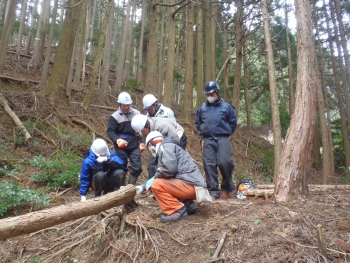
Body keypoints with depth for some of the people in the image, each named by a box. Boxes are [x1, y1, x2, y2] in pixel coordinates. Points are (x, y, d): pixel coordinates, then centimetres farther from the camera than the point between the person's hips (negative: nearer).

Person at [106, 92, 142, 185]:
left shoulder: (137, 114, 4)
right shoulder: (115, 116, -5)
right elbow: (110, 131, -7)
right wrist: (117, 140, -26)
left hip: (134, 146, 3)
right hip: (121, 147, -2)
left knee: (137, 168, 2)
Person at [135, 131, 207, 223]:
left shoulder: (165, 146, -3)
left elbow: (169, 168, -21)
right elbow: (159, 177, 31)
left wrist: (156, 176, -2)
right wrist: (143, 186, 34)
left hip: (191, 185, -10)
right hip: (194, 187, 10)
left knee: (156, 185, -10)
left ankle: (177, 211, -8)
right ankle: (188, 205, 12)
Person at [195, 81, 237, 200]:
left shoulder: (226, 107, 3)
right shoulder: (202, 108, 10)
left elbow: (233, 122, 12)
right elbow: (198, 122, 25)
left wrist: (226, 133, 9)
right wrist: (203, 130, 12)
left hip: (222, 139, -2)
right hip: (207, 140, 3)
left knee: (224, 162, -16)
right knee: (209, 165, -2)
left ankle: (226, 187, 9)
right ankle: (213, 191, 7)